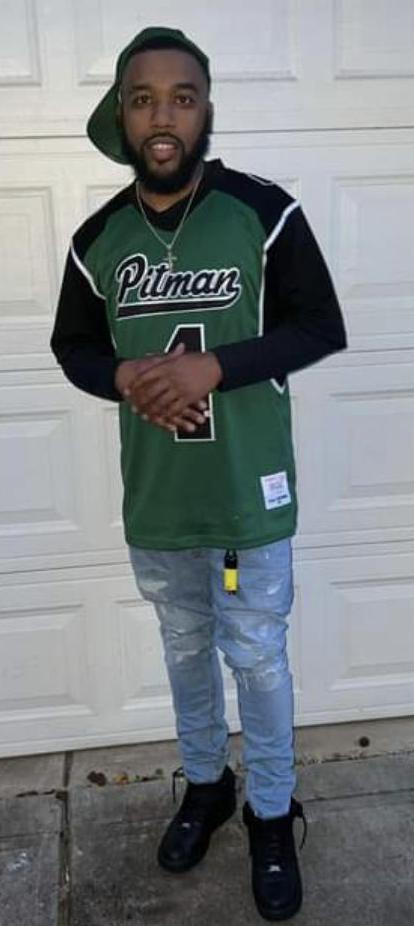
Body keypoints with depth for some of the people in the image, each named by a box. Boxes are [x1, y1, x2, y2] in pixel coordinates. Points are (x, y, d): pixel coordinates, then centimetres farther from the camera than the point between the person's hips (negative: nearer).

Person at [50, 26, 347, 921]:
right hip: (155, 499, 3)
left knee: (257, 658, 10)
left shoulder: (264, 212, -10)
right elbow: (71, 345, 9)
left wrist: (215, 366, -22)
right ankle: (205, 783, 45)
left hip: (250, 495, -3)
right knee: (186, 648, 20)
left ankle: (273, 816, 35)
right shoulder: (98, 237, 0)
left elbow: (322, 328, -7)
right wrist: (124, 376, -14)